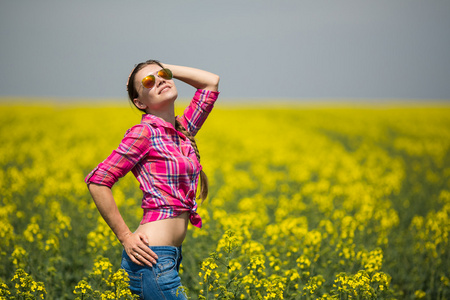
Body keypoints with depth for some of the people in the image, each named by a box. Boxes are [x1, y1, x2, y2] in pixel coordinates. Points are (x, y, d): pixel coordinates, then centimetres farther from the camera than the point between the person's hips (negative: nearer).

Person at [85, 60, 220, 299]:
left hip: (170, 256, 8)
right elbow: (97, 181, -11)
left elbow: (212, 81, 23)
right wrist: (125, 237, -11)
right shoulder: (145, 132, -8)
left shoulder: (183, 130, 13)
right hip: (152, 258, -8)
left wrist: (168, 69, 15)